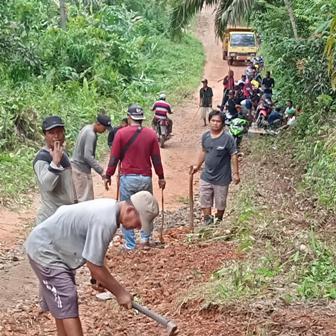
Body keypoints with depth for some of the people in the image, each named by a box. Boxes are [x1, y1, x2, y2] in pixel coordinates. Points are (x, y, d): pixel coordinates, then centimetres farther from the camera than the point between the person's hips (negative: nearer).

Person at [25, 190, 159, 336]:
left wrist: (97, 276, 17)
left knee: (61, 304, 18)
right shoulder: (105, 221, -30)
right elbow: (94, 265, -24)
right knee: (67, 304, -11)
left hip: (52, 248, 10)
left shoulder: (110, 207, -1)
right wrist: (120, 293, -14)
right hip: (44, 250, -10)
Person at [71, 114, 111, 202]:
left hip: (76, 166, 10)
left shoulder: (87, 128, 8)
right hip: (81, 169, -10)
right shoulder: (91, 135, -21)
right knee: (85, 199, -7)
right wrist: (101, 171, -30)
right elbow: (88, 156, -29)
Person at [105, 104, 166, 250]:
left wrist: (108, 176, 7)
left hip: (127, 178, -2)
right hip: (146, 178, 2)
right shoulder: (151, 134, 0)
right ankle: (145, 239, 13)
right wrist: (161, 177, 12)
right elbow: (156, 158, 3)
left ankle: (130, 245, 9)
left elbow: (114, 157, -3)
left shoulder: (121, 133, -6)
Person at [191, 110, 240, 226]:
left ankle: (218, 221, 32)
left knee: (220, 203, 11)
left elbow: (233, 156, -14)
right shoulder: (205, 136, 0)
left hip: (221, 178, -4)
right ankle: (207, 221, 22)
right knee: (204, 201, 8)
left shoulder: (227, 138, -16)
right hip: (206, 176, 4)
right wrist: (197, 166, 19)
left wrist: (235, 173, -15)